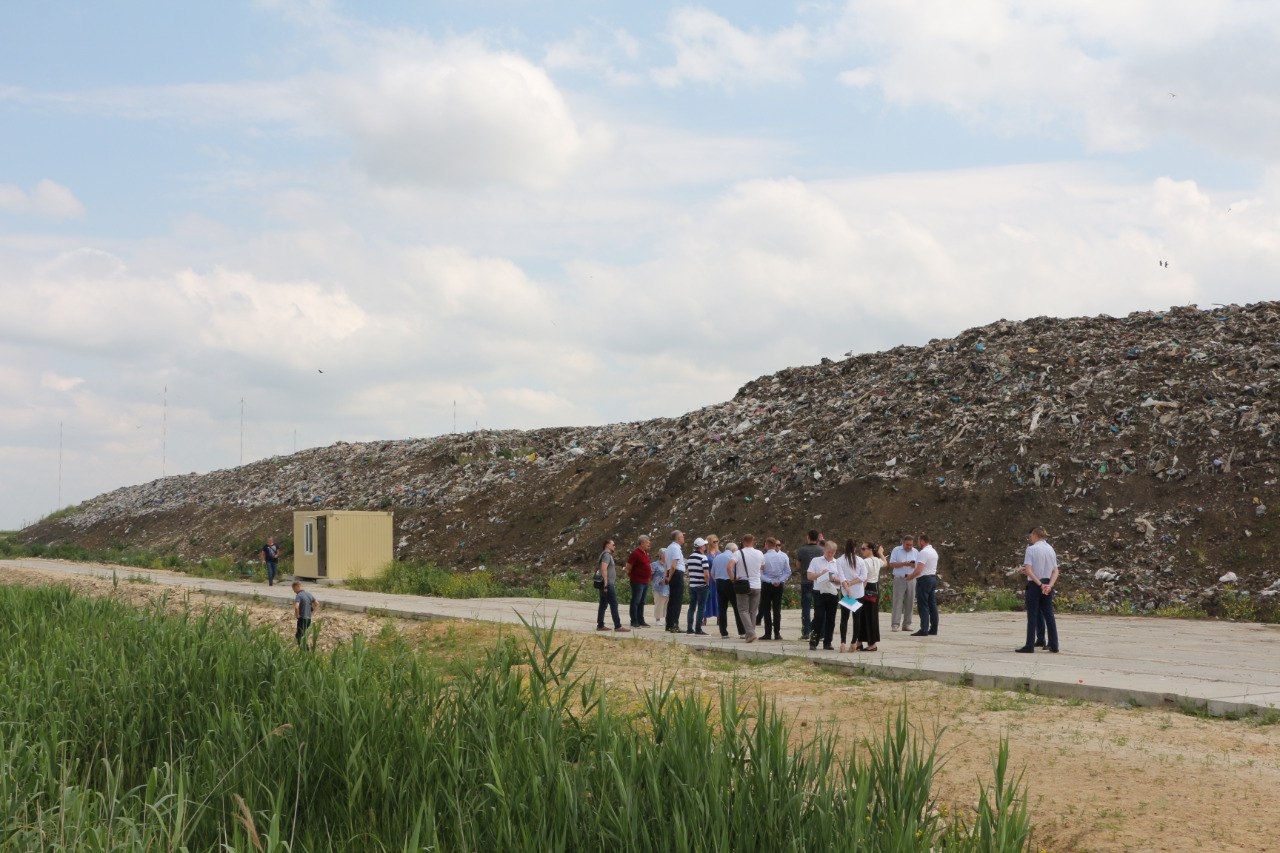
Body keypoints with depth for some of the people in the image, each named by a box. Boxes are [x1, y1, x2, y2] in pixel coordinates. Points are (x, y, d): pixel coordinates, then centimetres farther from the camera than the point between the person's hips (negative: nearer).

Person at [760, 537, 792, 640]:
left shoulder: (763, 557, -13)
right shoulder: (783, 556, -1)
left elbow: (760, 574, -15)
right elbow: (788, 572, -1)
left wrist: (771, 581, -12)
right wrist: (779, 581, -6)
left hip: (766, 585, -3)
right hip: (779, 585, 3)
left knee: (766, 610, 4)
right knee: (777, 610, 8)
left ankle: (768, 633, 1)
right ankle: (777, 633, 5)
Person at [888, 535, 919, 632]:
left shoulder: (915, 552, 11)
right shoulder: (896, 550, 3)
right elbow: (891, 564, -4)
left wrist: (914, 565, -13)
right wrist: (904, 564, -15)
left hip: (911, 580, 3)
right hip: (899, 579, -3)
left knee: (909, 602, 3)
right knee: (897, 602, -7)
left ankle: (907, 624, 8)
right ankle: (895, 624, -9)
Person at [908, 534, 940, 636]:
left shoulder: (923, 552, -17)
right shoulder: (934, 552, 15)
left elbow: (918, 570, -23)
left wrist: (910, 577, -7)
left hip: (924, 580, -10)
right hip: (933, 578, 10)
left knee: (923, 606, -7)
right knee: (932, 605, 11)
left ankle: (924, 630, -10)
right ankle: (933, 629, 14)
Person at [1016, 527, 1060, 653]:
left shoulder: (1031, 549, -9)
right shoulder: (1050, 549, 9)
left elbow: (1028, 570, -17)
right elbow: (1055, 571, 3)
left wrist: (1040, 584, -17)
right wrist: (1049, 585, -8)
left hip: (1034, 584, -5)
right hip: (1048, 584, 5)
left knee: (1032, 615, -2)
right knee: (1049, 615, 8)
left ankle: (1030, 646, -1)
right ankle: (1054, 646, 9)